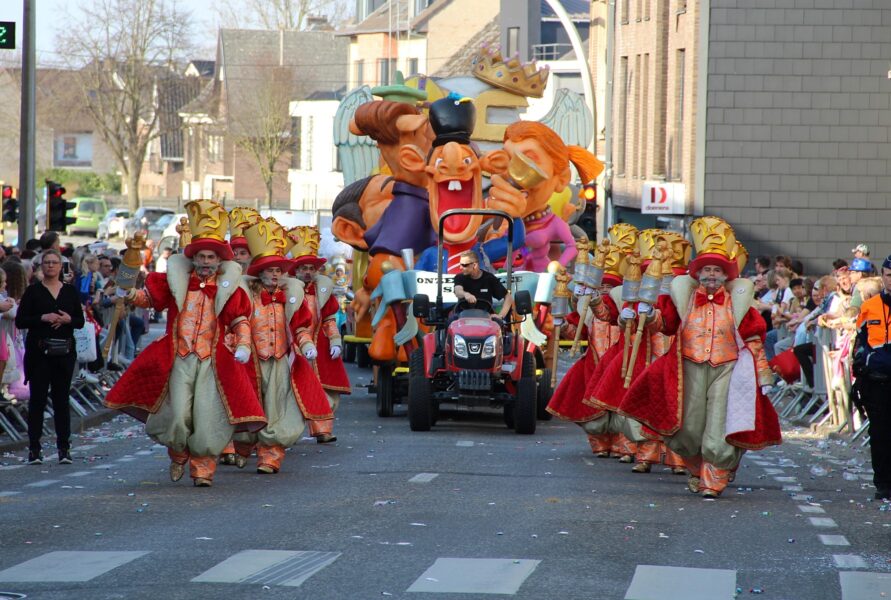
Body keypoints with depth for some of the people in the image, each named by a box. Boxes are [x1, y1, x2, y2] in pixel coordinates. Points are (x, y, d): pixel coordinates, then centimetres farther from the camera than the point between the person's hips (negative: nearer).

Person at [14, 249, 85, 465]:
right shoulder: (33, 291, 1)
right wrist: (42, 318, -16)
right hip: (39, 351, -2)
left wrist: (68, 319, -11)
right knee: (37, 399, -2)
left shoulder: (70, 291, 9)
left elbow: (81, 321, 10)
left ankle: (64, 447, 7)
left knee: (62, 399, 4)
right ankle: (34, 449, 1)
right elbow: (20, 321, -3)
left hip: (65, 352, 2)